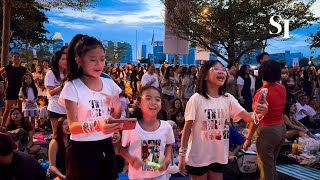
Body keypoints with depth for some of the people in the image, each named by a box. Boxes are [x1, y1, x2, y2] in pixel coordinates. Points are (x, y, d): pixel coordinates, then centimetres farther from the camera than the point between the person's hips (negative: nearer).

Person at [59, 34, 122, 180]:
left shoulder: (110, 84, 3)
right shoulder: (72, 87, -10)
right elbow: (73, 126, -16)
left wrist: (118, 109, -11)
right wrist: (96, 125, -34)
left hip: (106, 148, 4)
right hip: (82, 151, -4)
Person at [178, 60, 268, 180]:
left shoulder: (228, 98, 0)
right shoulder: (197, 99, -13)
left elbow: (248, 117, -10)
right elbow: (187, 128, -10)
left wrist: (259, 113, -33)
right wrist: (182, 155, -9)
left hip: (218, 156, 5)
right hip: (198, 157, -4)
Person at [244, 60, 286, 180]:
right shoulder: (282, 89, 0)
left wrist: (248, 139, -16)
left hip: (267, 131, -8)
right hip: (281, 129, 8)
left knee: (266, 169, 5)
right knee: (271, 165, 24)